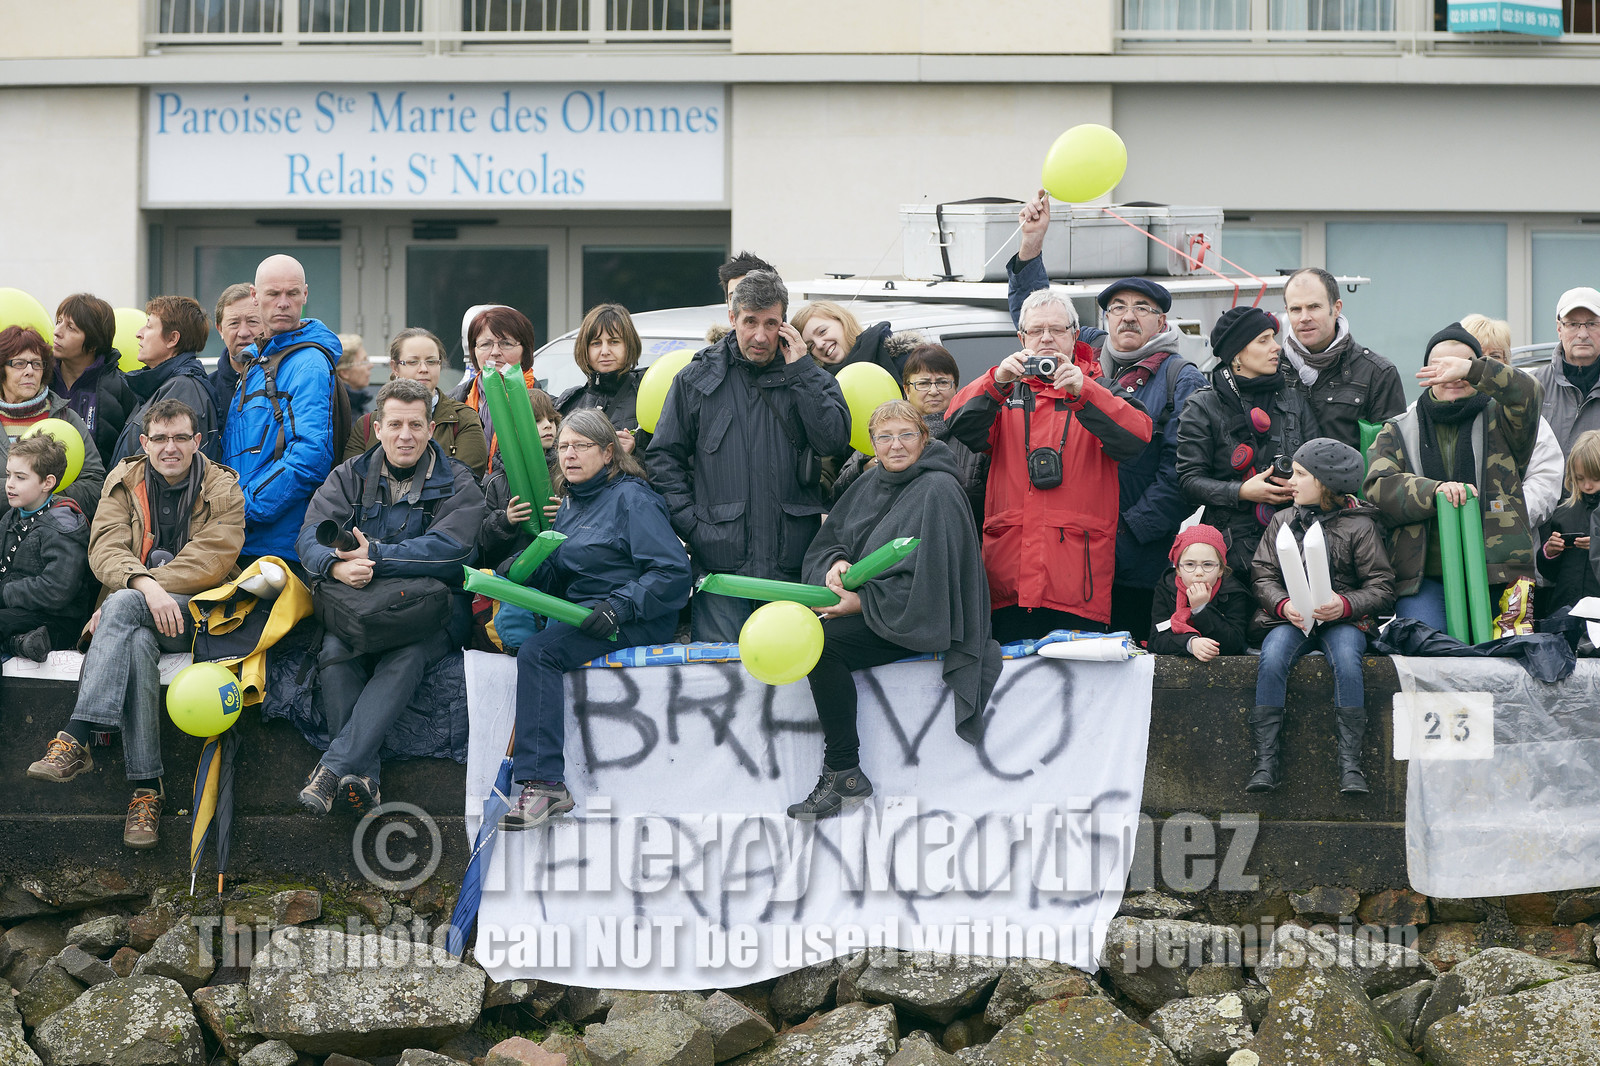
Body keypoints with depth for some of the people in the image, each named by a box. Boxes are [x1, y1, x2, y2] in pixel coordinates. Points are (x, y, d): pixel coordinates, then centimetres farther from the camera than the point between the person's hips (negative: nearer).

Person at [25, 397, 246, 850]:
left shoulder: (223, 490, 3)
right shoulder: (125, 482, 10)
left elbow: (211, 561, -11)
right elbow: (104, 548, -5)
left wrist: (126, 597, -19)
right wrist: (144, 583, -29)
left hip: (197, 614, -2)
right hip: (135, 619, 2)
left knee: (124, 607, -34)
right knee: (137, 645, -35)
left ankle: (75, 739, -44)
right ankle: (146, 787, -41)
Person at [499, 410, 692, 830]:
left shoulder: (631, 499, -7)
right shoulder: (570, 504, 19)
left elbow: (673, 572, -14)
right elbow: (558, 579, 17)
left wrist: (621, 606, -25)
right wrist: (528, 569, -5)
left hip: (635, 622, -9)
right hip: (578, 613, 9)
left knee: (538, 652, -28)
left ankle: (544, 783, -33)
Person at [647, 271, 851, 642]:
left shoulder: (807, 377, 10)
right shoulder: (697, 379, 9)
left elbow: (834, 440, -6)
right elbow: (663, 457, 9)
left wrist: (801, 369, -6)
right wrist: (689, 522, -3)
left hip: (792, 563, 1)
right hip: (720, 559, -1)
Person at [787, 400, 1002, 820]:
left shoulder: (936, 493, -14)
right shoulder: (870, 483, 11)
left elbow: (924, 580, -20)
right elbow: (829, 539, 13)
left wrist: (862, 602, -18)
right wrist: (836, 563, -11)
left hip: (922, 620, -9)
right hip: (872, 604, 9)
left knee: (820, 642, -26)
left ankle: (844, 776, -20)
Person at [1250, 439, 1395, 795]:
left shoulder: (1359, 525, 2)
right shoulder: (1282, 521, 13)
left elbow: (1382, 586, 0)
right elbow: (1263, 575, 9)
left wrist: (1346, 604, -19)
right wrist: (1283, 605, -13)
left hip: (1343, 619, -2)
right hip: (1290, 619, 2)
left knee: (1346, 660, -34)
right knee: (1272, 658, -30)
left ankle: (1350, 763, -29)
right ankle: (1264, 762, -29)